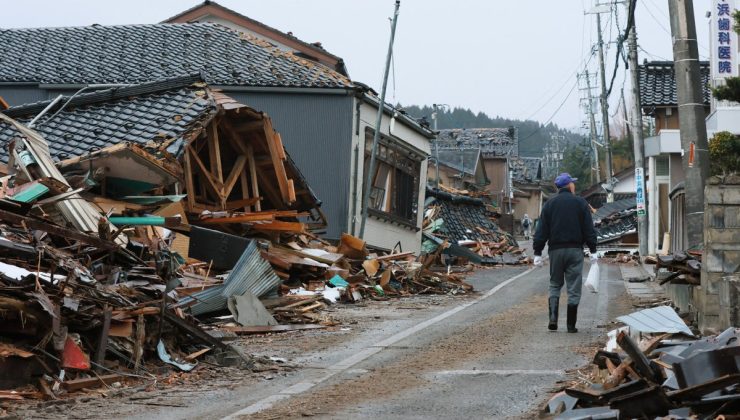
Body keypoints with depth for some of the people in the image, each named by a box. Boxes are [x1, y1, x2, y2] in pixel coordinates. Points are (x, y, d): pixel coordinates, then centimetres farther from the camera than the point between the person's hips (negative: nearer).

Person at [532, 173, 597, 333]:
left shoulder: (549, 204, 5)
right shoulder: (580, 203, 1)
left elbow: (541, 230, 2)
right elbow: (589, 229, -2)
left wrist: (537, 253, 4)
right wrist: (593, 250, 2)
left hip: (556, 249, 2)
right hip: (575, 249, -1)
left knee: (555, 285, 12)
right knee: (574, 287, 3)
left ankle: (553, 318, -6)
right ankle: (571, 325, 3)